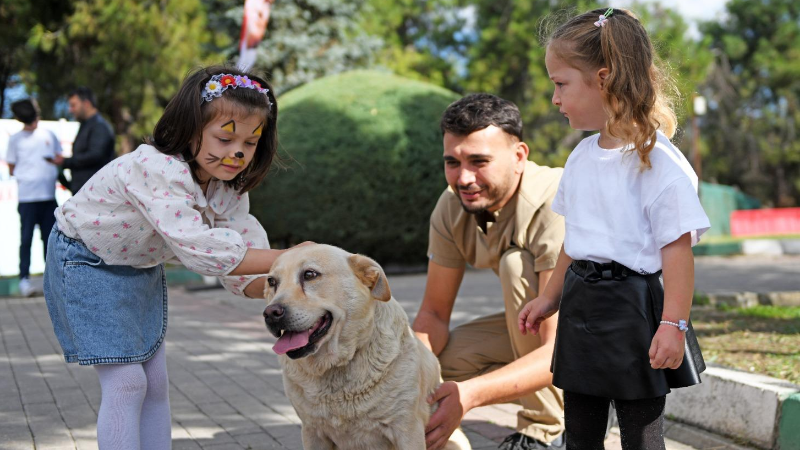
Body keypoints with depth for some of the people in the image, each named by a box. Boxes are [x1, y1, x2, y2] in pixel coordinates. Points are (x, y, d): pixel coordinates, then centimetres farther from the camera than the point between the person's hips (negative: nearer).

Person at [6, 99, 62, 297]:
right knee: (26, 238, -3)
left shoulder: (49, 135, 10)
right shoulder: (15, 139, 4)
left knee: (50, 237, 6)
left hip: (48, 195, 3)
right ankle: (24, 278, -1)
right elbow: (11, 169, 5)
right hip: (27, 196, -3)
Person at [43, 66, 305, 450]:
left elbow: (243, 276, -12)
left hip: (142, 268, 8)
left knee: (155, 380, 6)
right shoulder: (158, 170, -36)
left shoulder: (229, 188, -11)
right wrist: (287, 258, -39)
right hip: (85, 261, -7)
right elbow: (202, 251, -44)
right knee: (126, 383, -12)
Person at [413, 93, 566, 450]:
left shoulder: (556, 205, -34)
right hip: (532, 321, 6)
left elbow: (560, 349, -39)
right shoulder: (452, 207, -13)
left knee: (517, 263, -31)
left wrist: (471, 393, -52)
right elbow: (434, 313, -6)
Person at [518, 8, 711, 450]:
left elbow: (677, 247, -17)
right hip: (580, 305, 8)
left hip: (631, 308, -7)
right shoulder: (581, 156, 9)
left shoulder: (657, 159, -16)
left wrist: (673, 325, -21)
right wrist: (550, 297, 25)